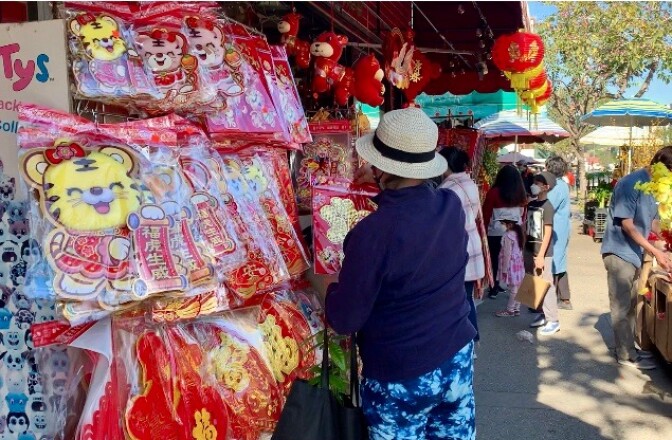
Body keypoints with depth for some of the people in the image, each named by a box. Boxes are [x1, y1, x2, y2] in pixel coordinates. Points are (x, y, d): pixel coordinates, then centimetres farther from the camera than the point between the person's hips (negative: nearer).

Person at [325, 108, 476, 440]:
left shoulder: (373, 232, -26)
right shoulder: (452, 205, -7)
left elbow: (344, 321, -17)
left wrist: (330, 289, 3)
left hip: (400, 376, -5)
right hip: (457, 359, 6)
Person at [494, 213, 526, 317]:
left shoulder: (508, 236, -19)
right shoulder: (518, 233, 8)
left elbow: (507, 253, -20)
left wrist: (504, 268, -16)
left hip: (511, 264, -9)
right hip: (518, 263, 9)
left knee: (513, 288, -2)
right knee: (517, 288, 12)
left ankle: (510, 310, 6)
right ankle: (516, 309, 19)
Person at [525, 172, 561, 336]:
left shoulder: (547, 206, -12)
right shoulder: (531, 204, 9)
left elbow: (548, 233, -14)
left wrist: (541, 255, -17)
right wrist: (524, 249, 12)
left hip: (543, 253, -7)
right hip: (530, 250, 7)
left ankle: (553, 320, 3)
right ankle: (544, 314, 23)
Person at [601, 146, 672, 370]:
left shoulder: (650, 185, 9)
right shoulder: (631, 184, -18)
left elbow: (652, 222, 18)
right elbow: (627, 225, -20)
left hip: (634, 253, 9)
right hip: (620, 253, -9)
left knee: (629, 305, 15)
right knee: (622, 307, 0)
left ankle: (627, 347, 25)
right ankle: (626, 355, 8)